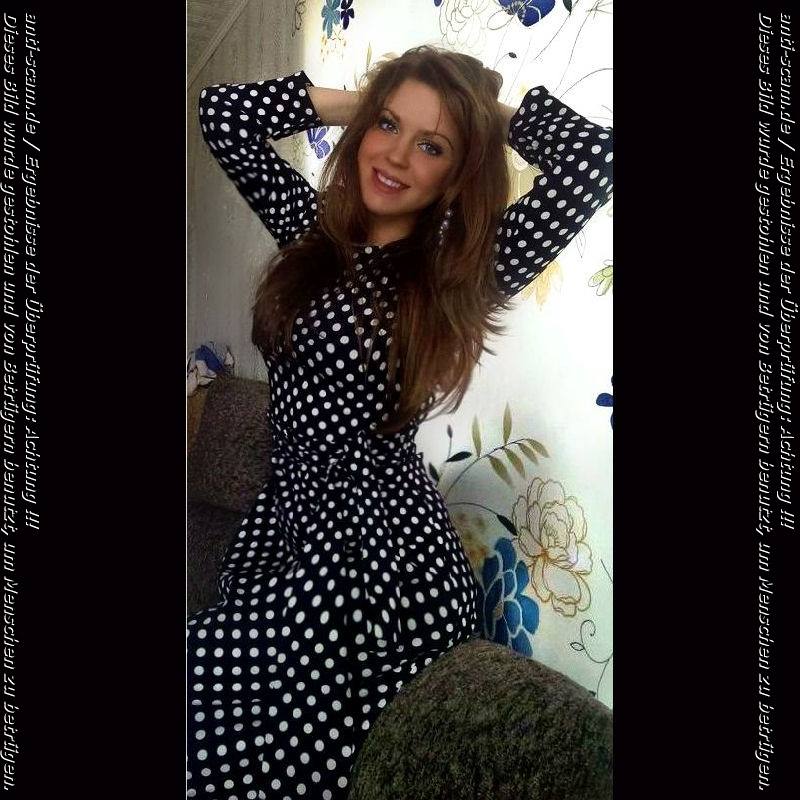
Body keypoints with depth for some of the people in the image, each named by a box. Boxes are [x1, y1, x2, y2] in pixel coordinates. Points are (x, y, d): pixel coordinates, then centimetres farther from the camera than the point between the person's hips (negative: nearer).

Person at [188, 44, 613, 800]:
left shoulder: (461, 273, -6)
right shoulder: (313, 228, 8)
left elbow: (591, 156, -15)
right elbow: (222, 113, 13)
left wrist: (486, 109, 1)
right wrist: (357, 102, 8)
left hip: (377, 551, -5)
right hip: (285, 518, 5)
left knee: (205, 676, -13)